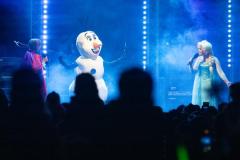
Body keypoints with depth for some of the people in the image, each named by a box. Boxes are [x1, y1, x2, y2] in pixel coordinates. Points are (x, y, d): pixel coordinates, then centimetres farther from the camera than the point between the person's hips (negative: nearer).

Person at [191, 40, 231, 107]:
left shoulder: (214, 59, -5)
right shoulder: (199, 58, 6)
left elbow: (220, 72, -9)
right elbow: (194, 69, -5)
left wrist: (227, 82, -17)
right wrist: (199, 61, -11)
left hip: (209, 84, -3)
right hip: (200, 84, 3)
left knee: (210, 105, -4)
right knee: (199, 105, 0)